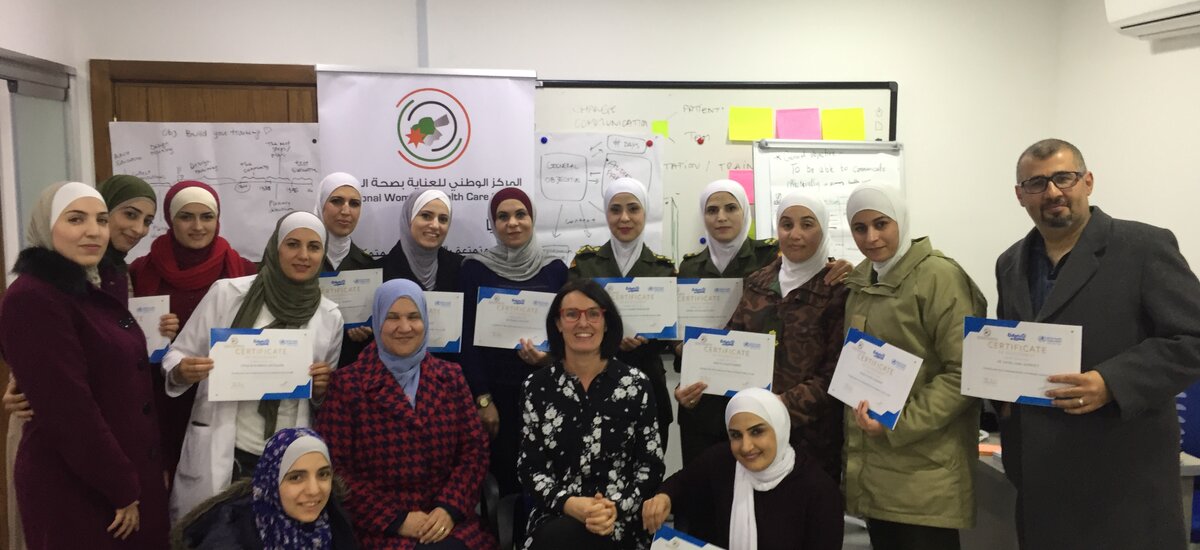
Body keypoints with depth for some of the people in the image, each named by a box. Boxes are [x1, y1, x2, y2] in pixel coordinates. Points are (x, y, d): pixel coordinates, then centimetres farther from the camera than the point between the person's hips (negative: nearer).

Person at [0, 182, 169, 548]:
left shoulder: (89, 290, 11)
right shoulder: (32, 299, -18)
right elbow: (68, 410, -23)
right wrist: (123, 489, -17)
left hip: (130, 474, 9)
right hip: (74, 488, -9)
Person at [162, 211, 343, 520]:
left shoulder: (330, 316, 3)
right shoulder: (227, 292, -4)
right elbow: (177, 356, 3)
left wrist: (321, 388, -7)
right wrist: (182, 372, -18)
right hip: (221, 453, -2)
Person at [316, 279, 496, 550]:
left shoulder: (450, 377, 9)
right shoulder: (347, 384, 0)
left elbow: (475, 450, 6)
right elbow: (336, 469, -5)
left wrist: (450, 508, -9)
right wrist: (395, 519, -12)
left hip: (448, 521, 3)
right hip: (380, 528, -2)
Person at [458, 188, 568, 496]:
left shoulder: (555, 270, 4)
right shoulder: (475, 268, -1)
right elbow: (468, 337, -3)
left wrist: (549, 356, -13)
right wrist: (483, 398, -9)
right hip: (495, 390, -2)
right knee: (501, 473, 0)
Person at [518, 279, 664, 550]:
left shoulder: (636, 383, 1)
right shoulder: (537, 385, 3)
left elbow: (652, 463, 1)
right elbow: (530, 467, 1)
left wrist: (617, 507, -15)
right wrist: (567, 503, -17)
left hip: (621, 522, -1)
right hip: (555, 517, 2)